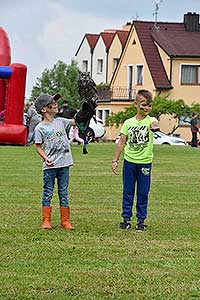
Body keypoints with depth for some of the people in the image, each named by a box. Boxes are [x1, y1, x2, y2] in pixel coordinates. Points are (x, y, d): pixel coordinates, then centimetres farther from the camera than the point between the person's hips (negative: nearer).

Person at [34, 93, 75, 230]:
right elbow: (38, 146, 1)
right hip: (49, 166, -3)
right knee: (48, 194, 3)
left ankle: (65, 221, 13)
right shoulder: (40, 128, -4)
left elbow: (75, 121, 4)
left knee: (64, 193, 8)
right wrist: (45, 158, -12)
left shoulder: (61, 122, 7)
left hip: (64, 164, 3)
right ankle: (46, 221, 10)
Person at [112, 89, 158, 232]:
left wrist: (154, 127, -54)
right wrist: (115, 160, 3)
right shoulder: (129, 122, 4)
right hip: (129, 161, 2)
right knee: (128, 192, 7)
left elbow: (154, 124, -30)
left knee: (143, 193, 5)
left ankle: (141, 220, 16)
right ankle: (126, 219, 16)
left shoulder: (150, 120, -4)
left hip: (145, 162, -2)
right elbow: (121, 142, 7)